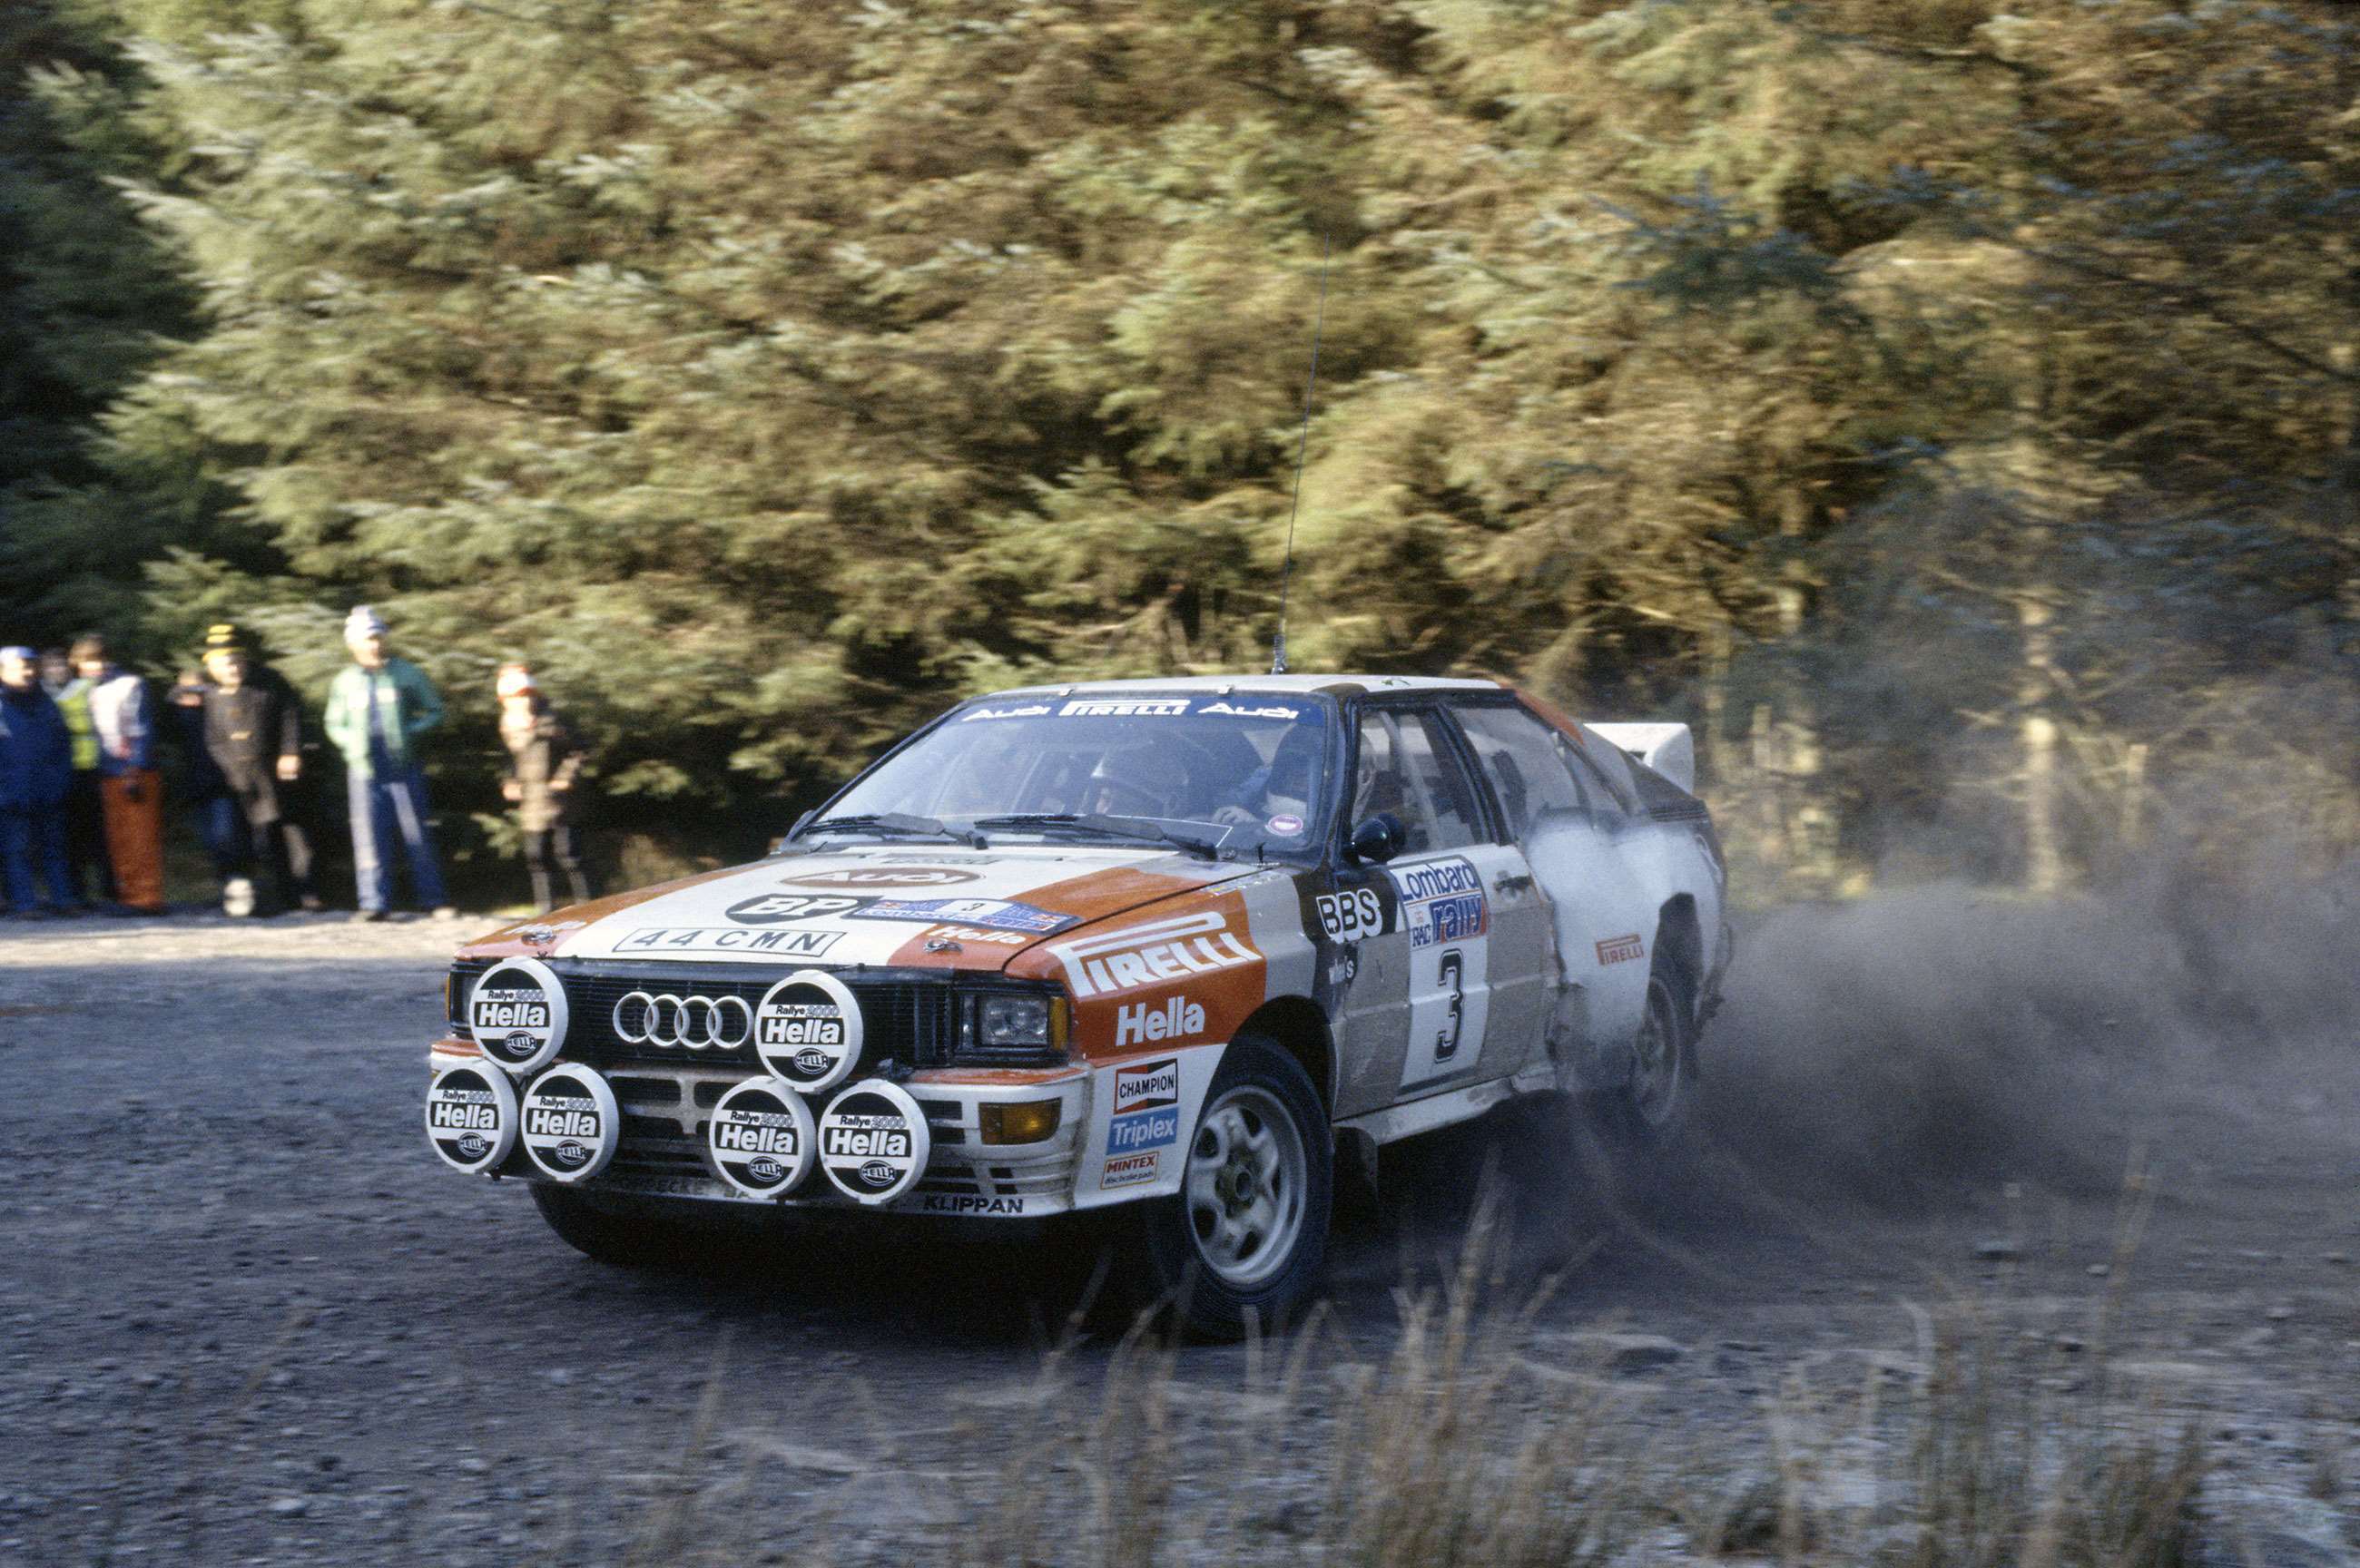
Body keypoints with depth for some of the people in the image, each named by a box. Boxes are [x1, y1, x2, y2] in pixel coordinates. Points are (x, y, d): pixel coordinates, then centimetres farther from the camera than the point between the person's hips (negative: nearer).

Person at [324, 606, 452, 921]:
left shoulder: (407, 674, 1)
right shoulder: (345, 681, 7)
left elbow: (435, 711, 7)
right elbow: (334, 725, 16)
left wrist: (410, 732, -9)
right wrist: (352, 742, -4)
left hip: (404, 768, -1)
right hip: (364, 769, 1)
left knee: (417, 836, 3)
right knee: (369, 837, -2)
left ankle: (434, 900, 10)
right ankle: (374, 903, 2)